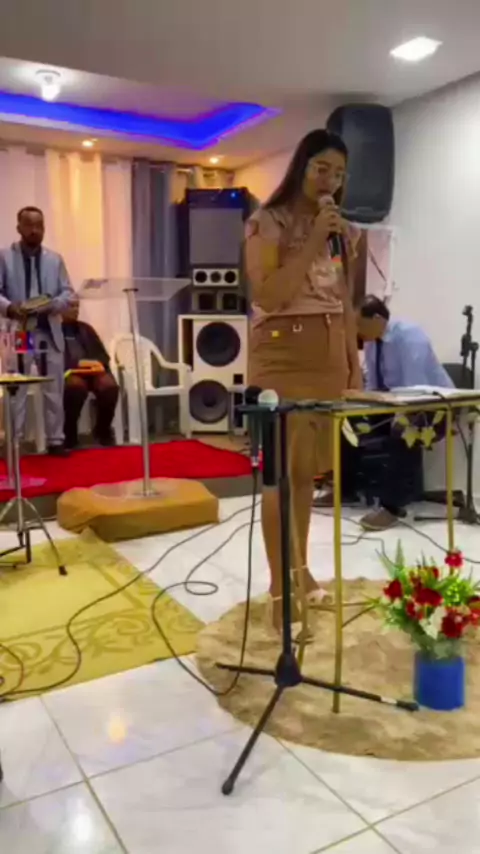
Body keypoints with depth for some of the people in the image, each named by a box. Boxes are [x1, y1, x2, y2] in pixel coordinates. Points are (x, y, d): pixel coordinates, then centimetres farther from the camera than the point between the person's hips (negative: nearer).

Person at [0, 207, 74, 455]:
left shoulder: (55, 259, 14)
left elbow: (68, 292, 8)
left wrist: (53, 304, -13)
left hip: (50, 332, 4)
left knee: (54, 389, 7)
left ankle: (55, 440, 16)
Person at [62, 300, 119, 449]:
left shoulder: (85, 328, 24)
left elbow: (103, 355, 19)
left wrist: (98, 363, -5)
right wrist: (78, 363, -16)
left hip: (92, 371, 4)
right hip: (69, 372, -4)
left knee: (110, 386, -28)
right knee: (77, 386, -39)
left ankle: (103, 429, -7)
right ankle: (69, 432, -20)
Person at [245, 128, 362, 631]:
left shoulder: (340, 230, 16)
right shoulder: (267, 223, -3)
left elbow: (345, 303, 17)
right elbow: (267, 297, -15)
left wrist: (354, 361, 12)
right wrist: (313, 242, -16)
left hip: (328, 356, 6)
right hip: (282, 354, -5)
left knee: (309, 467, 9)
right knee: (282, 469, -7)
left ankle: (300, 568, 24)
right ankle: (279, 589, 2)